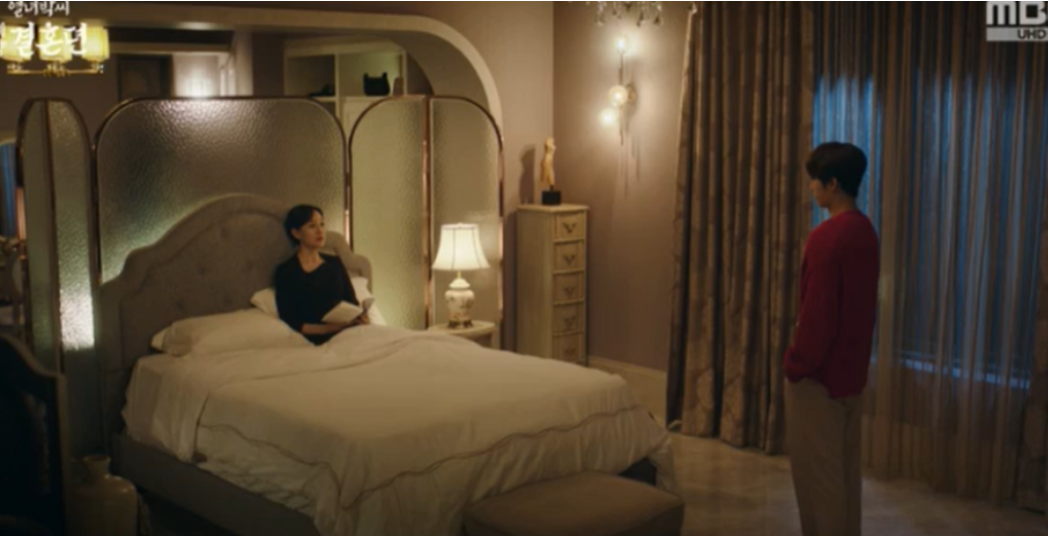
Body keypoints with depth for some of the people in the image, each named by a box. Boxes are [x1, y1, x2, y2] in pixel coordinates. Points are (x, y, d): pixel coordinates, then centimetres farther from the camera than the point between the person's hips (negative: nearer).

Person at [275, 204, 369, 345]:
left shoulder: (334, 263, 19)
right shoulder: (285, 272, 2)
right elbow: (290, 322, -4)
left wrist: (361, 316, -7)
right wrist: (327, 328, -17)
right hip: (321, 339, -5)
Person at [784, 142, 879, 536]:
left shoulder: (826, 237, -21)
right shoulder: (866, 232, 8)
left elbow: (816, 312, -21)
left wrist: (796, 365, -11)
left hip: (819, 372, -9)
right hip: (851, 368, 9)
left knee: (817, 469, 1)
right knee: (845, 465, 16)